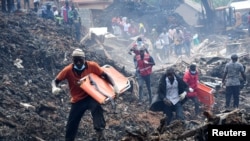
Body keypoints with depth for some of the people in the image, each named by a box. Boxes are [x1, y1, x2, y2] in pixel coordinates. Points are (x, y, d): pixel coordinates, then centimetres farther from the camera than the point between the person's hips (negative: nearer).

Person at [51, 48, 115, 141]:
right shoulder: (68, 70, -14)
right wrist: (54, 87, -34)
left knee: (97, 107, -35)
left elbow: (104, 76, -8)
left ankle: (100, 132, -40)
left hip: (90, 97, -2)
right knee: (71, 124, 6)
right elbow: (55, 81, -10)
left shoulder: (92, 66, -15)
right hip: (77, 100, 2)